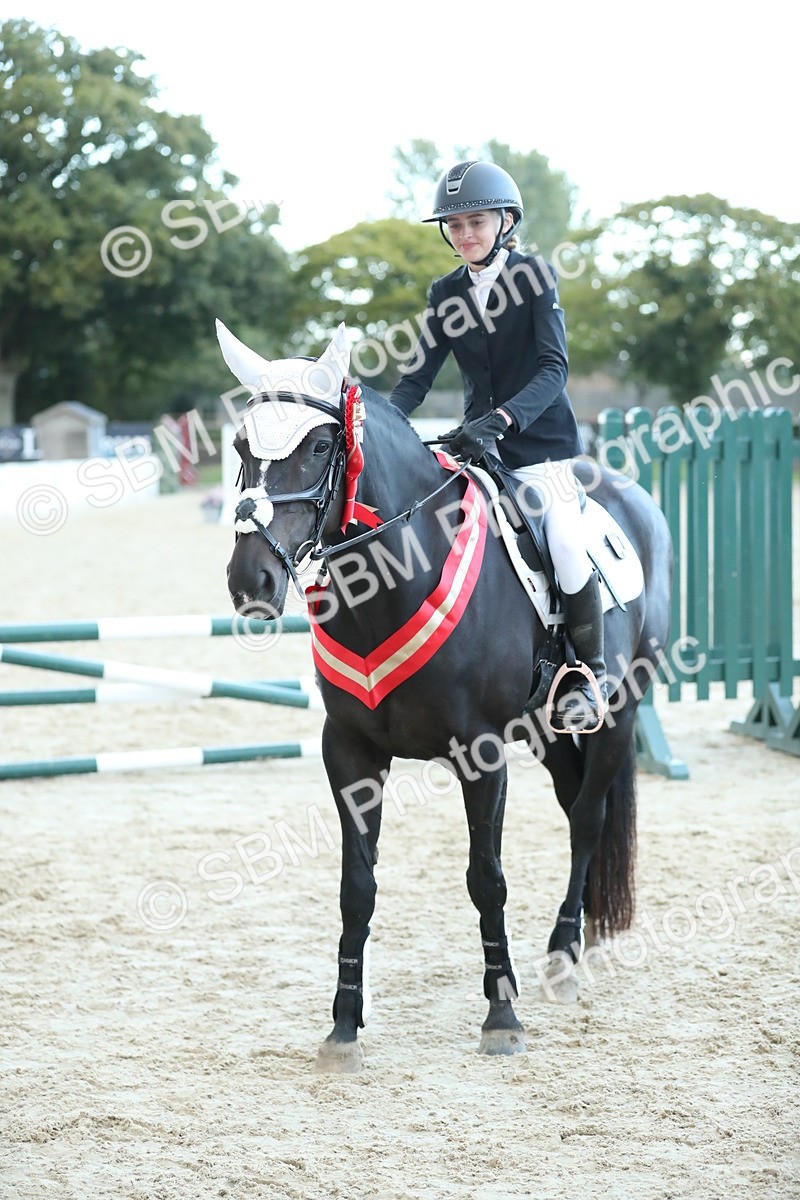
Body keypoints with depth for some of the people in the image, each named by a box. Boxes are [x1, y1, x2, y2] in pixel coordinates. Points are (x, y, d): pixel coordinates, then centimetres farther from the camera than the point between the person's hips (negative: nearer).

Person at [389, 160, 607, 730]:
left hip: (541, 442, -5)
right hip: (477, 445, 5)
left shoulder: (536, 276, -7)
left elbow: (554, 367, -18)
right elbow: (418, 375, 5)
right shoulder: (447, 293, 7)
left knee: (565, 541, -25)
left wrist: (500, 418, -34)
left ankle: (592, 672, -9)